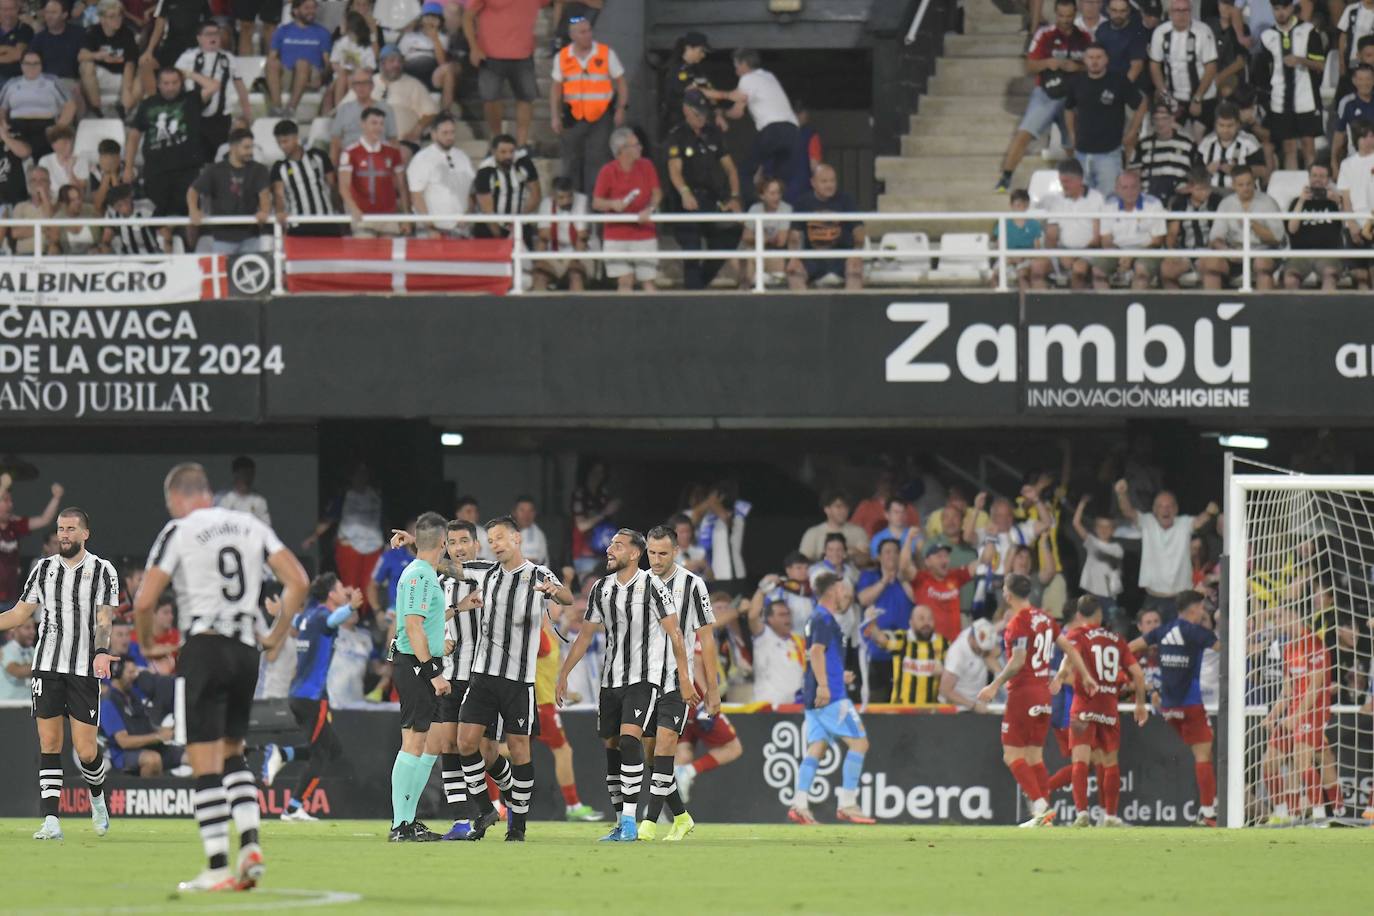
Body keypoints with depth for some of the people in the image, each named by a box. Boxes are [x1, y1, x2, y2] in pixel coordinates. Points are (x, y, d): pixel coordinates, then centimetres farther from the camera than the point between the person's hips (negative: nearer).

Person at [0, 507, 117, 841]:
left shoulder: (102, 571, 1)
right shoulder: (44, 570, 11)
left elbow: (104, 619, -7)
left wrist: (102, 652, -24)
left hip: (85, 670, -3)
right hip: (47, 666, 3)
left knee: (85, 751, -5)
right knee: (49, 744, -4)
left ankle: (97, 796, 27)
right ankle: (51, 822, -5)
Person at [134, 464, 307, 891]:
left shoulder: (179, 531, -3)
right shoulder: (251, 526, 12)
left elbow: (144, 602, -7)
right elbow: (298, 582, 5)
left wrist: (146, 641, 12)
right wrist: (277, 633, 16)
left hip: (205, 645, -5)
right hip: (246, 648, 5)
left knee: (204, 761, -4)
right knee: (231, 752, 20)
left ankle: (218, 867, -8)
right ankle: (250, 844, 3)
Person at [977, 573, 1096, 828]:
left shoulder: (1018, 621, -13)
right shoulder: (1044, 618, 10)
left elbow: (1017, 661, -21)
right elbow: (1068, 647, 16)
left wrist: (995, 686, -17)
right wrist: (1085, 676, 26)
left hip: (1023, 692, -8)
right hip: (1043, 692, 8)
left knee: (1012, 755, -5)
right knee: (1034, 756, 11)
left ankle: (1040, 805, -17)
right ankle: (1044, 814, 5)